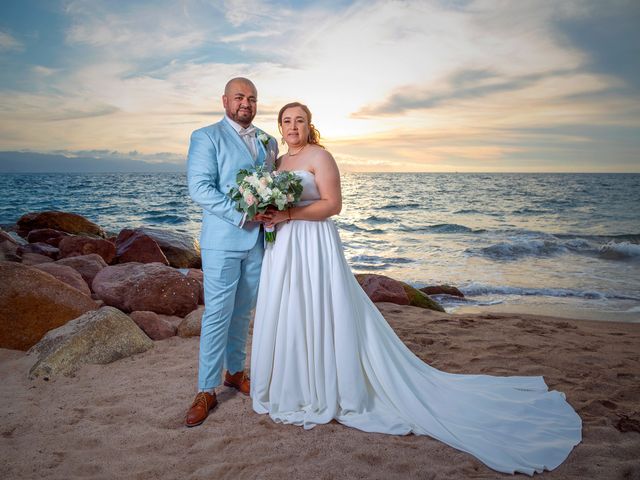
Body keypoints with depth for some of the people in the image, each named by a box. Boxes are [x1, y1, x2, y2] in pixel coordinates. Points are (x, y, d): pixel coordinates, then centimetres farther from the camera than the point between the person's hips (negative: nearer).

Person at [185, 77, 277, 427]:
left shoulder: (269, 142, 15)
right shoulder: (206, 137, -2)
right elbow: (199, 188, -13)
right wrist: (242, 214, -21)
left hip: (258, 240, 5)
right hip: (223, 240, -5)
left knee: (243, 312, 15)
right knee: (218, 314, -2)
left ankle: (235, 372, 31)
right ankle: (206, 391, 9)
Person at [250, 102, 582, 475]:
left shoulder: (319, 156, -8)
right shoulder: (280, 161, 16)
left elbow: (332, 204, -16)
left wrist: (288, 215, -20)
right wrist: (266, 215, -1)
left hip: (315, 248, -8)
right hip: (284, 249, 8)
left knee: (318, 318, -3)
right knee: (284, 317, 13)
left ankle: (326, 393, 13)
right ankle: (290, 387, 29)